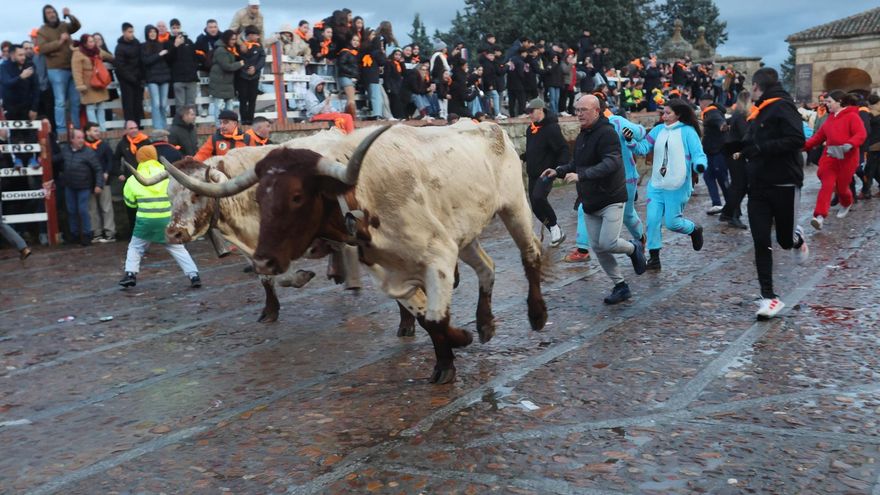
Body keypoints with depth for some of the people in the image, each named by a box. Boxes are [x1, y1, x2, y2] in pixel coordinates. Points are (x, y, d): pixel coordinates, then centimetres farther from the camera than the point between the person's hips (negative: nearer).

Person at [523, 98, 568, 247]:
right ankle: (557, 233, 22)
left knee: (538, 197, -29)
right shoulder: (531, 129, 10)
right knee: (536, 207, 7)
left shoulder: (551, 128, -14)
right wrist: (521, 157, 9)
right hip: (533, 174, 9)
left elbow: (564, 150, -17)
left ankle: (554, 227, -9)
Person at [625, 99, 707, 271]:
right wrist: (631, 142, -17)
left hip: (677, 187, -5)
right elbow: (643, 148, 2)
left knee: (672, 222, 0)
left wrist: (700, 165, -34)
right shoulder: (658, 130, 5)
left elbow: (698, 154, -13)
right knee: (652, 220, 0)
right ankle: (654, 257, 11)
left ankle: (694, 230, 33)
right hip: (656, 185, 5)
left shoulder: (688, 132, -8)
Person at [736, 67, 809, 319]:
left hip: (784, 184, -7)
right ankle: (769, 297, 3)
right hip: (758, 185, 7)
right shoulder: (759, 111, 13)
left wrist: (760, 148, -24)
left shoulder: (783, 107, -12)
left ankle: (797, 238, 44)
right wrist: (745, 152, 4)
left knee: (785, 240, 7)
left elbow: (796, 139, -23)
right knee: (761, 243, -1)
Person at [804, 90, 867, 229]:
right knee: (826, 185, -9)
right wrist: (805, 145, 3)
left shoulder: (852, 116, -8)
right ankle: (820, 216, -20)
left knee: (841, 186, 6)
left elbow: (861, 134, -19)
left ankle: (846, 204, 42)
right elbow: (819, 136, 15)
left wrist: (849, 145, -35)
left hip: (847, 159, -5)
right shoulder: (830, 118, 15)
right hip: (829, 157, 5)